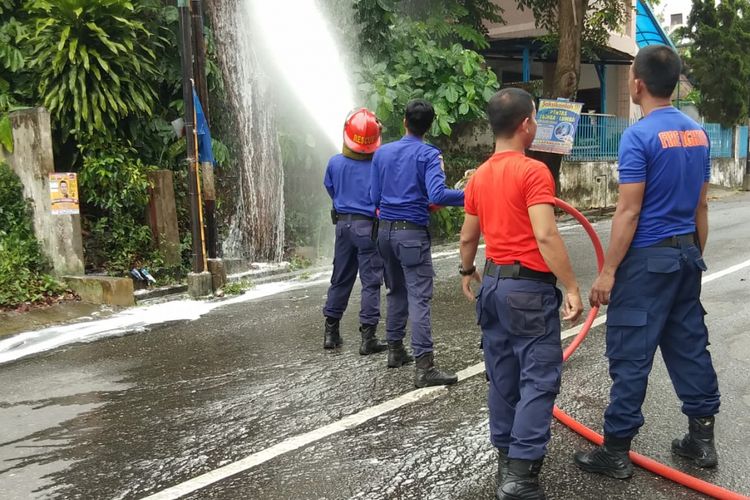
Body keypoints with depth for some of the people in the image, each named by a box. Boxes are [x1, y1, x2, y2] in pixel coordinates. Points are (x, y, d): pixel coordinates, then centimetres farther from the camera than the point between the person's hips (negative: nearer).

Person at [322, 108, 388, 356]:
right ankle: (368, 337, 3)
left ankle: (331, 332, 23)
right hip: (368, 226, -4)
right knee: (371, 282, 2)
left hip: (343, 223, 4)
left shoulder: (335, 163, -2)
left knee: (340, 279, 15)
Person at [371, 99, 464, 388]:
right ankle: (424, 367, -9)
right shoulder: (429, 155, -8)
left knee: (396, 292, 20)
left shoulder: (382, 153, 9)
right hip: (412, 233, -6)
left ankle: (395, 350, 28)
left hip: (385, 230, 6)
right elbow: (437, 195, -23)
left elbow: (375, 198, 12)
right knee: (419, 298, -7)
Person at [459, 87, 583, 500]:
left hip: (493, 284, 8)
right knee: (538, 379, -2)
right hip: (530, 287, -7)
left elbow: (468, 238, 16)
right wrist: (571, 287, -17)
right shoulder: (533, 171, -13)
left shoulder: (478, 176, 9)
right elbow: (545, 236, -22)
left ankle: (506, 457, 25)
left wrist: (467, 273, 32)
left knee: (503, 377, 15)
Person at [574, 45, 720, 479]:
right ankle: (702, 437, 25)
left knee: (630, 356, -1)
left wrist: (608, 271, -13)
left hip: (648, 258, -8)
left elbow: (629, 212, -17)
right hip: (687, 254, 8)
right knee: (690, 345, 15)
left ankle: (617, 451, 8)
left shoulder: (639, 136, -15)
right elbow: (702, 205, 14)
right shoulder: (698, 133, 9)